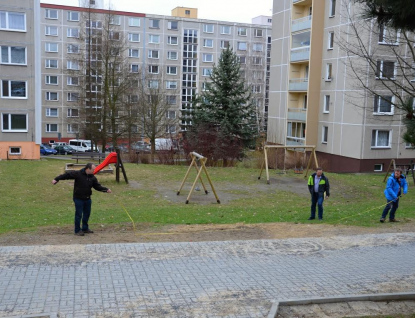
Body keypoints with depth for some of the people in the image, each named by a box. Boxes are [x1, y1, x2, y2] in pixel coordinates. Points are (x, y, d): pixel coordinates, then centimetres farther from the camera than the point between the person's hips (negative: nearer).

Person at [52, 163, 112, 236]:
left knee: (87, 214, 15)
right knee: (78, 215, -1)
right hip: (78, 199, -6)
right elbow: (67, 175, -12)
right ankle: (77, 230, 11)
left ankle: (85, 228, 31)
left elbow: (97, 186, 5)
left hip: (87, 199, 6)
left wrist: (106, 189, -8)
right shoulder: (78, 174, -14)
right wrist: (56, 179, -15)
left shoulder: (92, 177, 3)